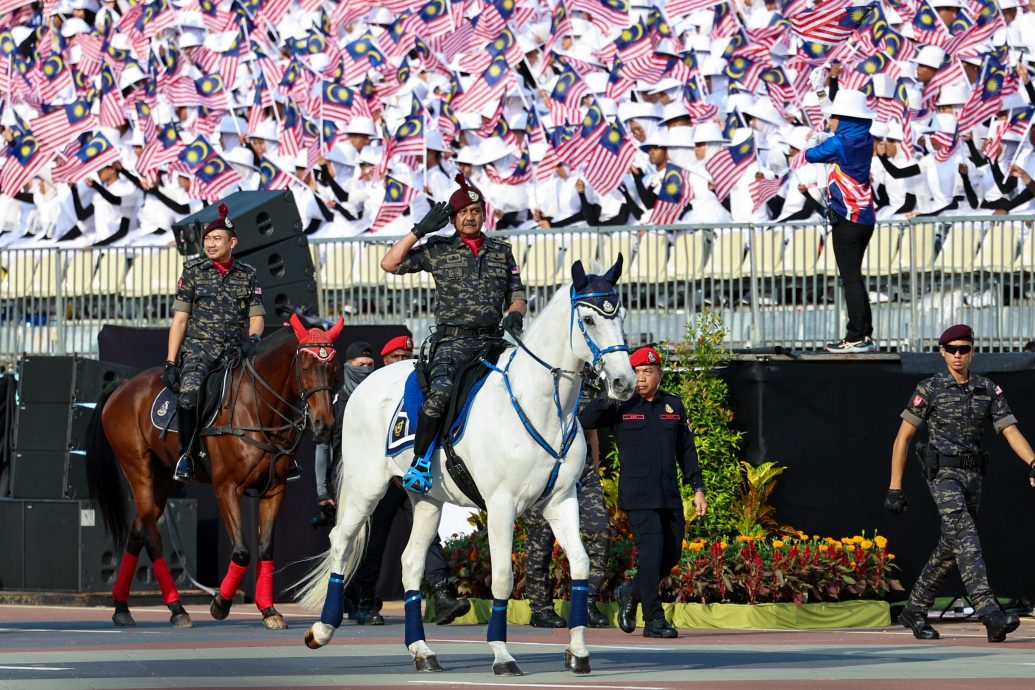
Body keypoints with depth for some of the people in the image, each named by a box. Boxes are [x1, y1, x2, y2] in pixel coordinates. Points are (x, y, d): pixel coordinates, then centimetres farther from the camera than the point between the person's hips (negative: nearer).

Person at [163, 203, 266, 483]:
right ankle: (186, 454, -10)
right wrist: (170, 362, -3)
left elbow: (257, 316, 10)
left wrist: (253, 338, -14)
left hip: (234, 351, 3)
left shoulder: (247, 275, 10)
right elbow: (180, 319, 4)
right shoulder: (194, 272, 5)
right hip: (198, 348, -3)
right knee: (189, 395, -31)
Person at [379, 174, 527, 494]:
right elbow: (390, 263, 2)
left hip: (491, 339, 4)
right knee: (441, 390, -32)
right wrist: (420, 230, -2)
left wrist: (515, 315, -3)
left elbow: (517, 296, 20)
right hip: (452, 340, -4)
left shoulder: (502, 251, 18)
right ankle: (420, 460, -24)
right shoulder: (438, 251, 9)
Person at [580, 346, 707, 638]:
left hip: (670, 496, 5)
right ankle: (654, 619, -6)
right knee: (651, 553, -12)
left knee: (672, 554, 6)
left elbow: (686, 450, 16)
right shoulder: (620, 406, 1)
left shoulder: (674, 406, 12)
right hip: (638, 497, -5)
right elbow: (584, 422, -10)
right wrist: (609, 398, -22)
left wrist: (698, 488, 10)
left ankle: (632, 593, 27)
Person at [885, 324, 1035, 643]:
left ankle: (915, 611, 25)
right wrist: (895, 487, -4)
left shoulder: (988, 389, 9)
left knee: (950, 547, 11)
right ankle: (990, 614, -31)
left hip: (972, 475, 5)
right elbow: (902, 438, 1)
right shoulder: (930, 389, -2)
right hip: (943, 474, -5)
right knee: (967, 541, -19)